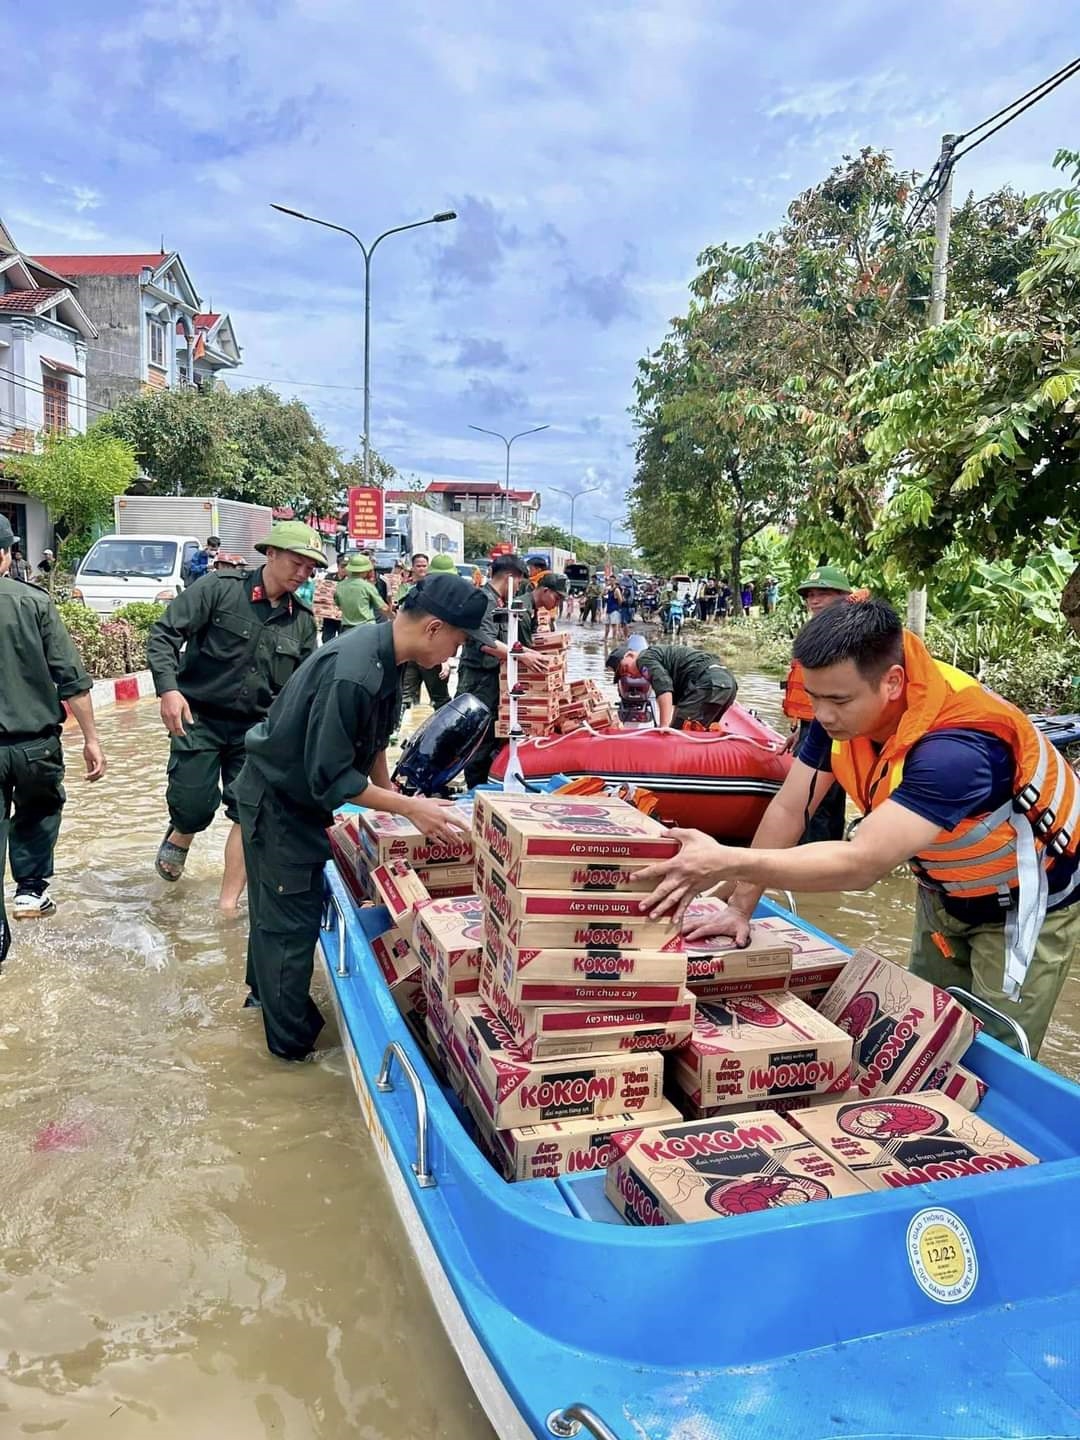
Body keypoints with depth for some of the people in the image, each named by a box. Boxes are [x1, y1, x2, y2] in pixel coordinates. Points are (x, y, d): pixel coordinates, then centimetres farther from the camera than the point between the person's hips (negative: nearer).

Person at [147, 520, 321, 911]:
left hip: (257, 728, 4)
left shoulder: (302, 620, 4)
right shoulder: (219, 589, -9)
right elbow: (164, 634, -11)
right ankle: (178, 839, 34)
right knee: (194, 808, -5)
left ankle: (228, 903, 15)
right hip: (199, 718, -4)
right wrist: (168, 687, -24)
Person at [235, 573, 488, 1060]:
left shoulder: (382, 653, -5)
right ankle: (292, 1040, 18)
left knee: (277, 904, 24)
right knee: (292, 918, 2)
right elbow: (331, 777, -31)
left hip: (300, 794, 9)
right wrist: (409, 807, -28)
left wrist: (393, 796, 4)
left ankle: (265, 992, 44)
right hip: (277, 801, -9)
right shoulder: (352, 674, -35)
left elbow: (372, 741, 8)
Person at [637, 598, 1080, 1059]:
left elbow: (861, 864, -47)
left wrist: (727, 862, -50)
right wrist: (739, 906, -15)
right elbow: (788, 808, -13)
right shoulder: (845, 707, -19)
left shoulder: (956, 745, -41)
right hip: (948, 889, 7)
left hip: (1027, 899, -6)